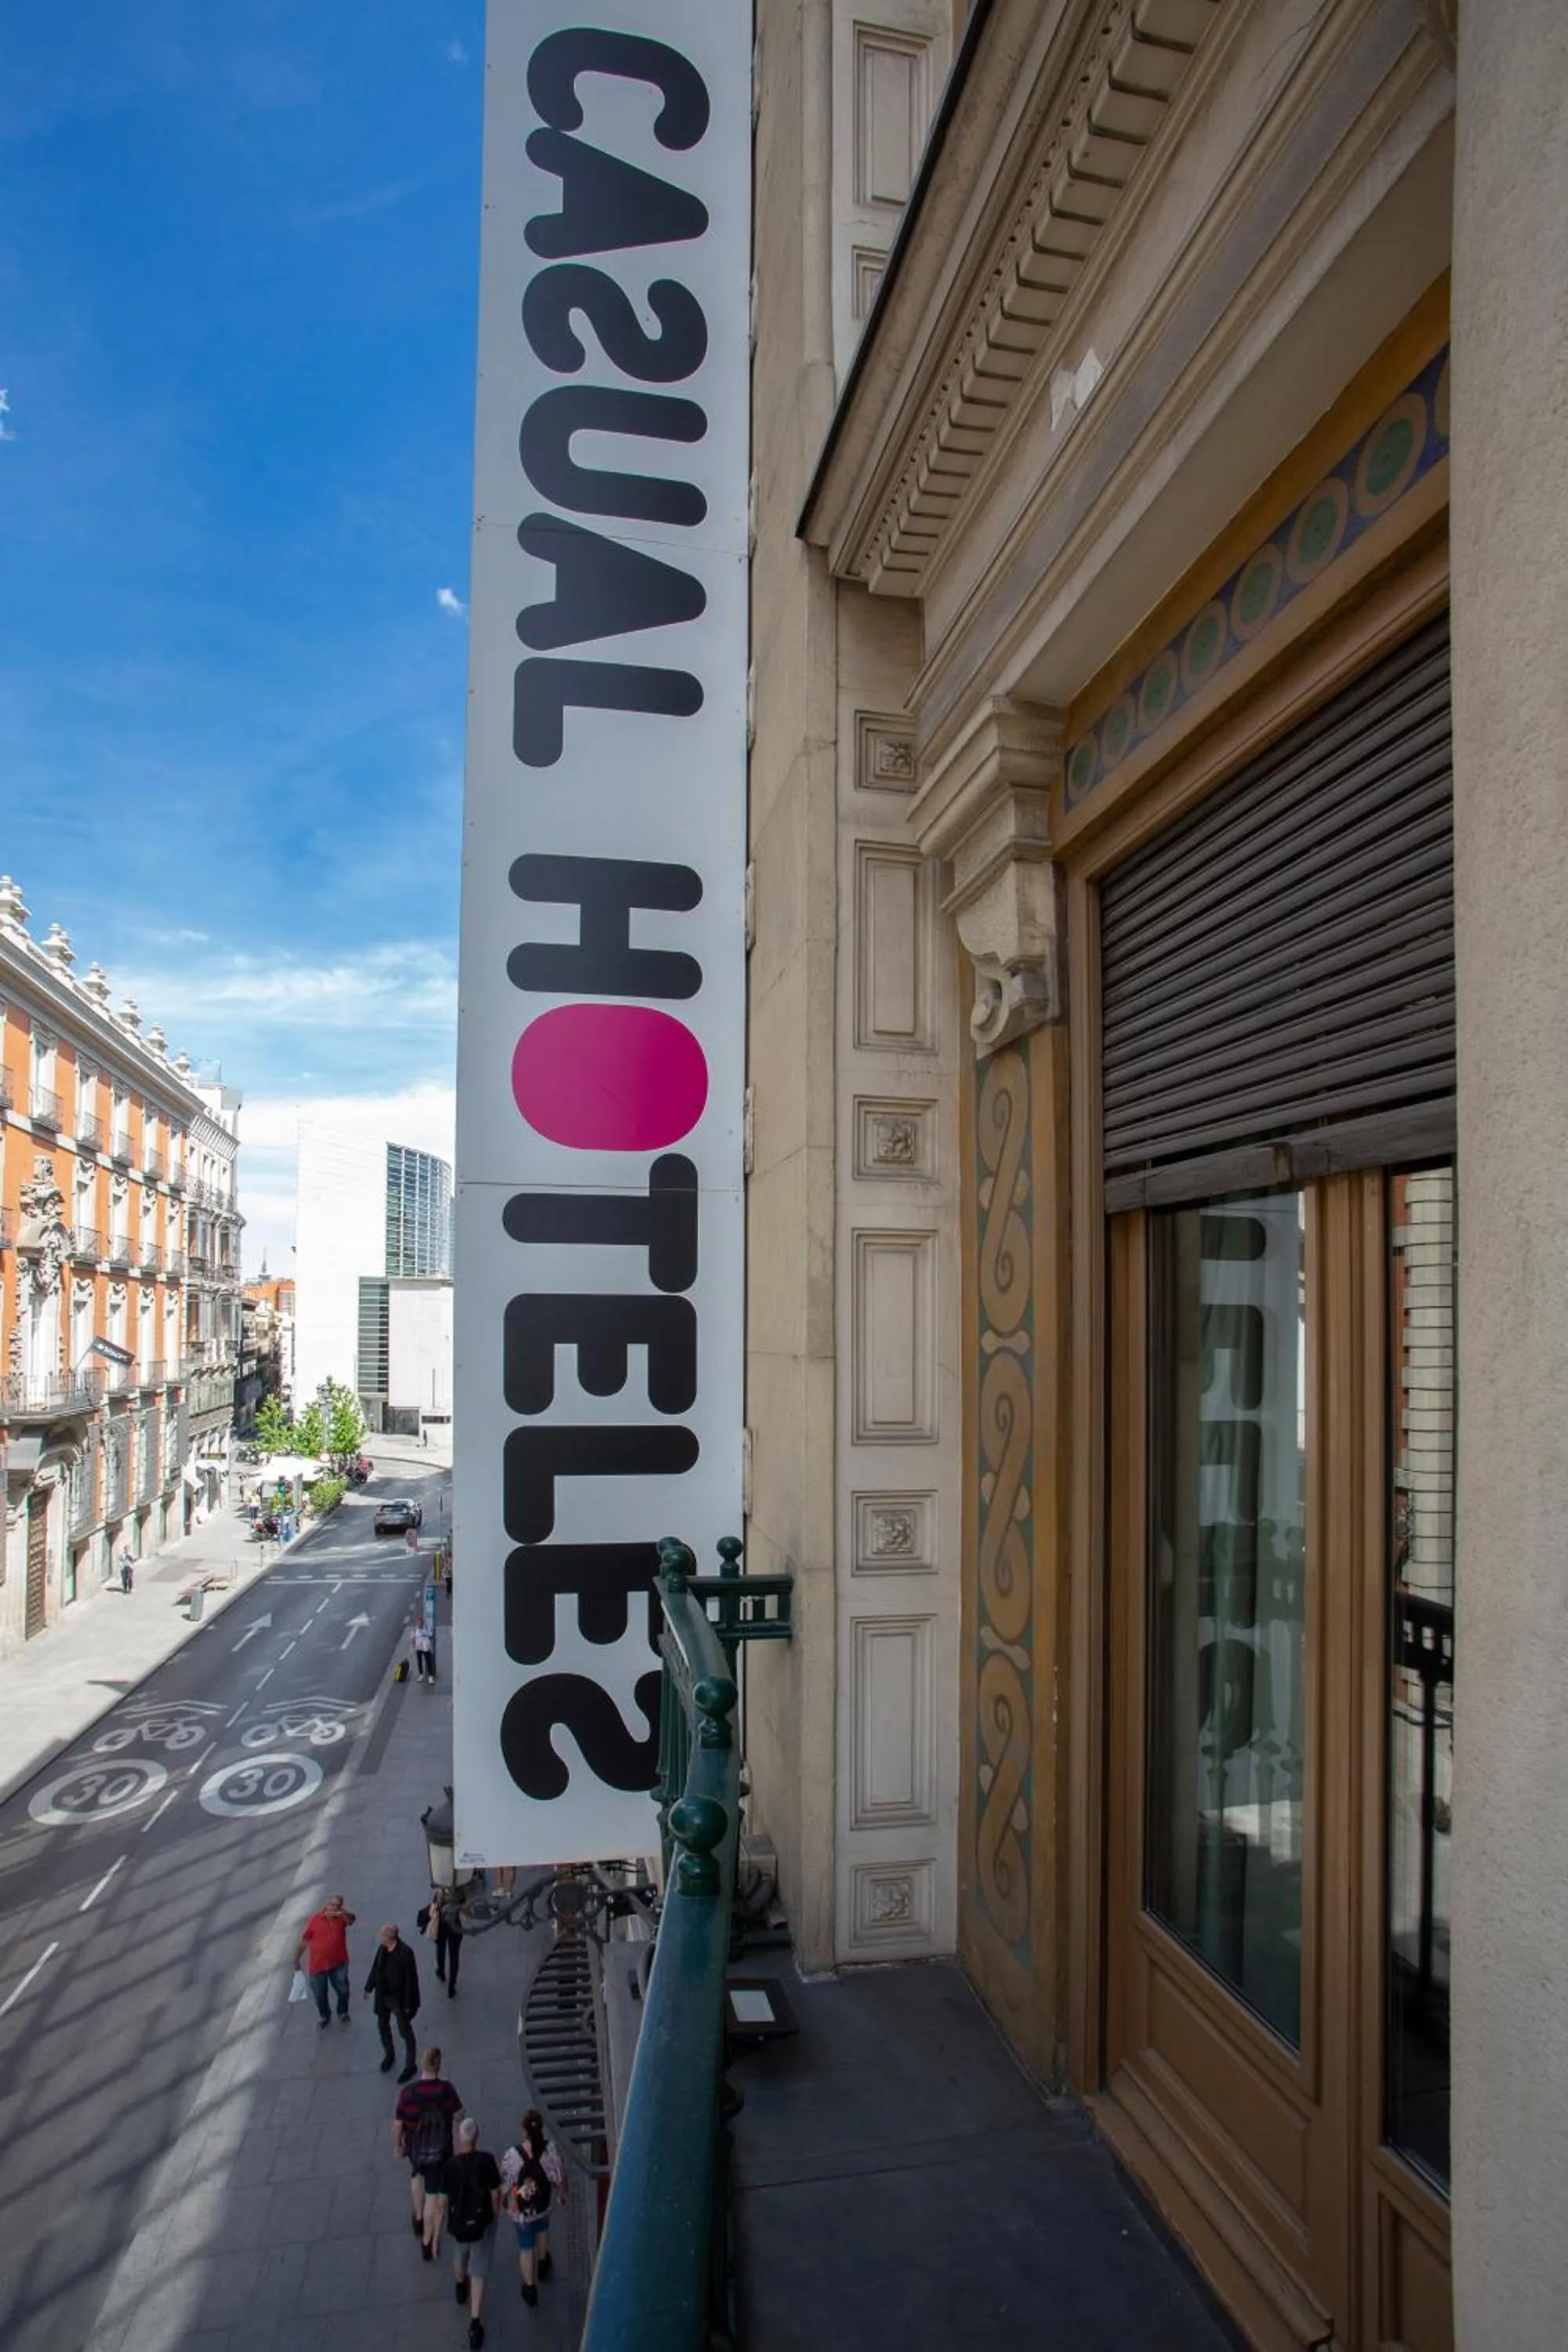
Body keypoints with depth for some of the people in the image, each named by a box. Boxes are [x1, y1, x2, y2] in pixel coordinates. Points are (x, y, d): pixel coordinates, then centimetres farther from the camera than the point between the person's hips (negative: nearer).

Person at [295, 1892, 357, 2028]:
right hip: (317, 1964, 0)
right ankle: (324, 2016, 43)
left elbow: (351, 1919, -37)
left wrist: (340, 1913, -58)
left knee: (343, 1990, 9)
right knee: (320, 1994, 15)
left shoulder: (342, 1916, -13)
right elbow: (305, 1940, -1)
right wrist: (297, 1958, 4)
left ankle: (343, 2013, 37)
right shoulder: (315, 1918, -12)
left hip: (338, 1962, 0)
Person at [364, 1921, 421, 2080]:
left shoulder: (405, 1953, -30)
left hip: (399, 1999, -7)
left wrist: (409, 2004, -19)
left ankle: (410, 2066, 28)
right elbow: (376, 1968, 7)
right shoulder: (382, 1948, -10)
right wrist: (369, 1988, 13)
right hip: (383, 1996, 7)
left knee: (405, 2032, 11)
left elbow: (411, 1979, -23)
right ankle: (388, 2054, 51)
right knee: (382, 2026, 25)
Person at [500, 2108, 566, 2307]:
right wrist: (563, 2193, 7)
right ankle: (543, 2264, 56)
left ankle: (530, 2288, 37)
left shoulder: (512, 2155, -32)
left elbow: (505, 2185, -16)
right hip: (545, 2203, 2)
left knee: (526, 2246, 22)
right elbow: (560, 2177, -14)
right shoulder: (550, 2149, -28)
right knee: (542, 2228, 34)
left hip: (522, 2208, -2)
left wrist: (503, 2200, 7)